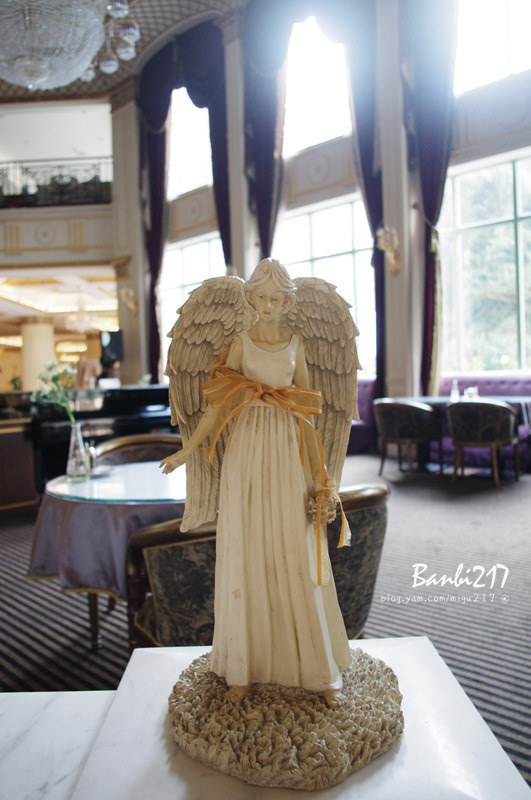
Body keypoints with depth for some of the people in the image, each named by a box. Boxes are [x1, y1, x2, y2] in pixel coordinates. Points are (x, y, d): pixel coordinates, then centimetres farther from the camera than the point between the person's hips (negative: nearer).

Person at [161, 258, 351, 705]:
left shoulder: (296, 343, 8)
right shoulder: (241, 343, 5)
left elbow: (306, 407, 10)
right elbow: (220, 404, 3)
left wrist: (315, 467, 7)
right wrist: (189, 449, -3)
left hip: (288, 454, 1)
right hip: (247, 452, 0)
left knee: (297, 558, 2)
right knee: (246, 556, 4)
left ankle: (320, 667, 16)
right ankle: (245, 666, 18)